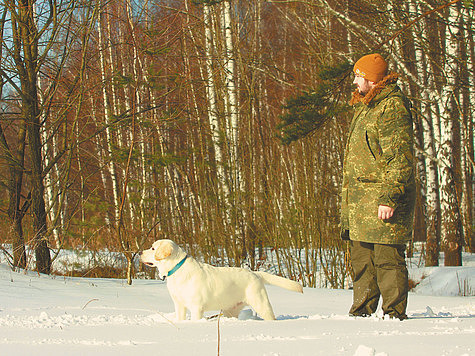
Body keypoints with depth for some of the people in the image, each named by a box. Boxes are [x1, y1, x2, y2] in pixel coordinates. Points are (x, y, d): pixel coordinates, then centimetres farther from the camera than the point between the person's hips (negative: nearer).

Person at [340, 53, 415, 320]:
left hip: (381, 197, -10)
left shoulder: (392, 106, -11)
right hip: (359, 198, 10)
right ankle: (363, 311, 17)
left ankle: (395, 313, -4)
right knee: (361, 258, 11)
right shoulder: (364, 106, 21)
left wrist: (389, 197, -23)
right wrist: (349, 196, 23)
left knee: (387, 257, -8)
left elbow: (400, 157, -17)